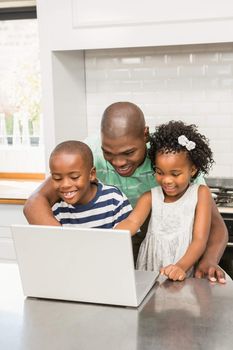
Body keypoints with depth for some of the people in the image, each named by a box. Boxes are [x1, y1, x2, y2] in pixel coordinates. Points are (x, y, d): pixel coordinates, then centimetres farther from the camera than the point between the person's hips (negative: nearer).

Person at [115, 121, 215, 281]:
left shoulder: (200, 193, 1)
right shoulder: (150, 197, 6)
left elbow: (200, 240, -7)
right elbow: (132, 222, -12)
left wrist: (181, 267, -25)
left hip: (184, 278, -1)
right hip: (149, 277, 2)